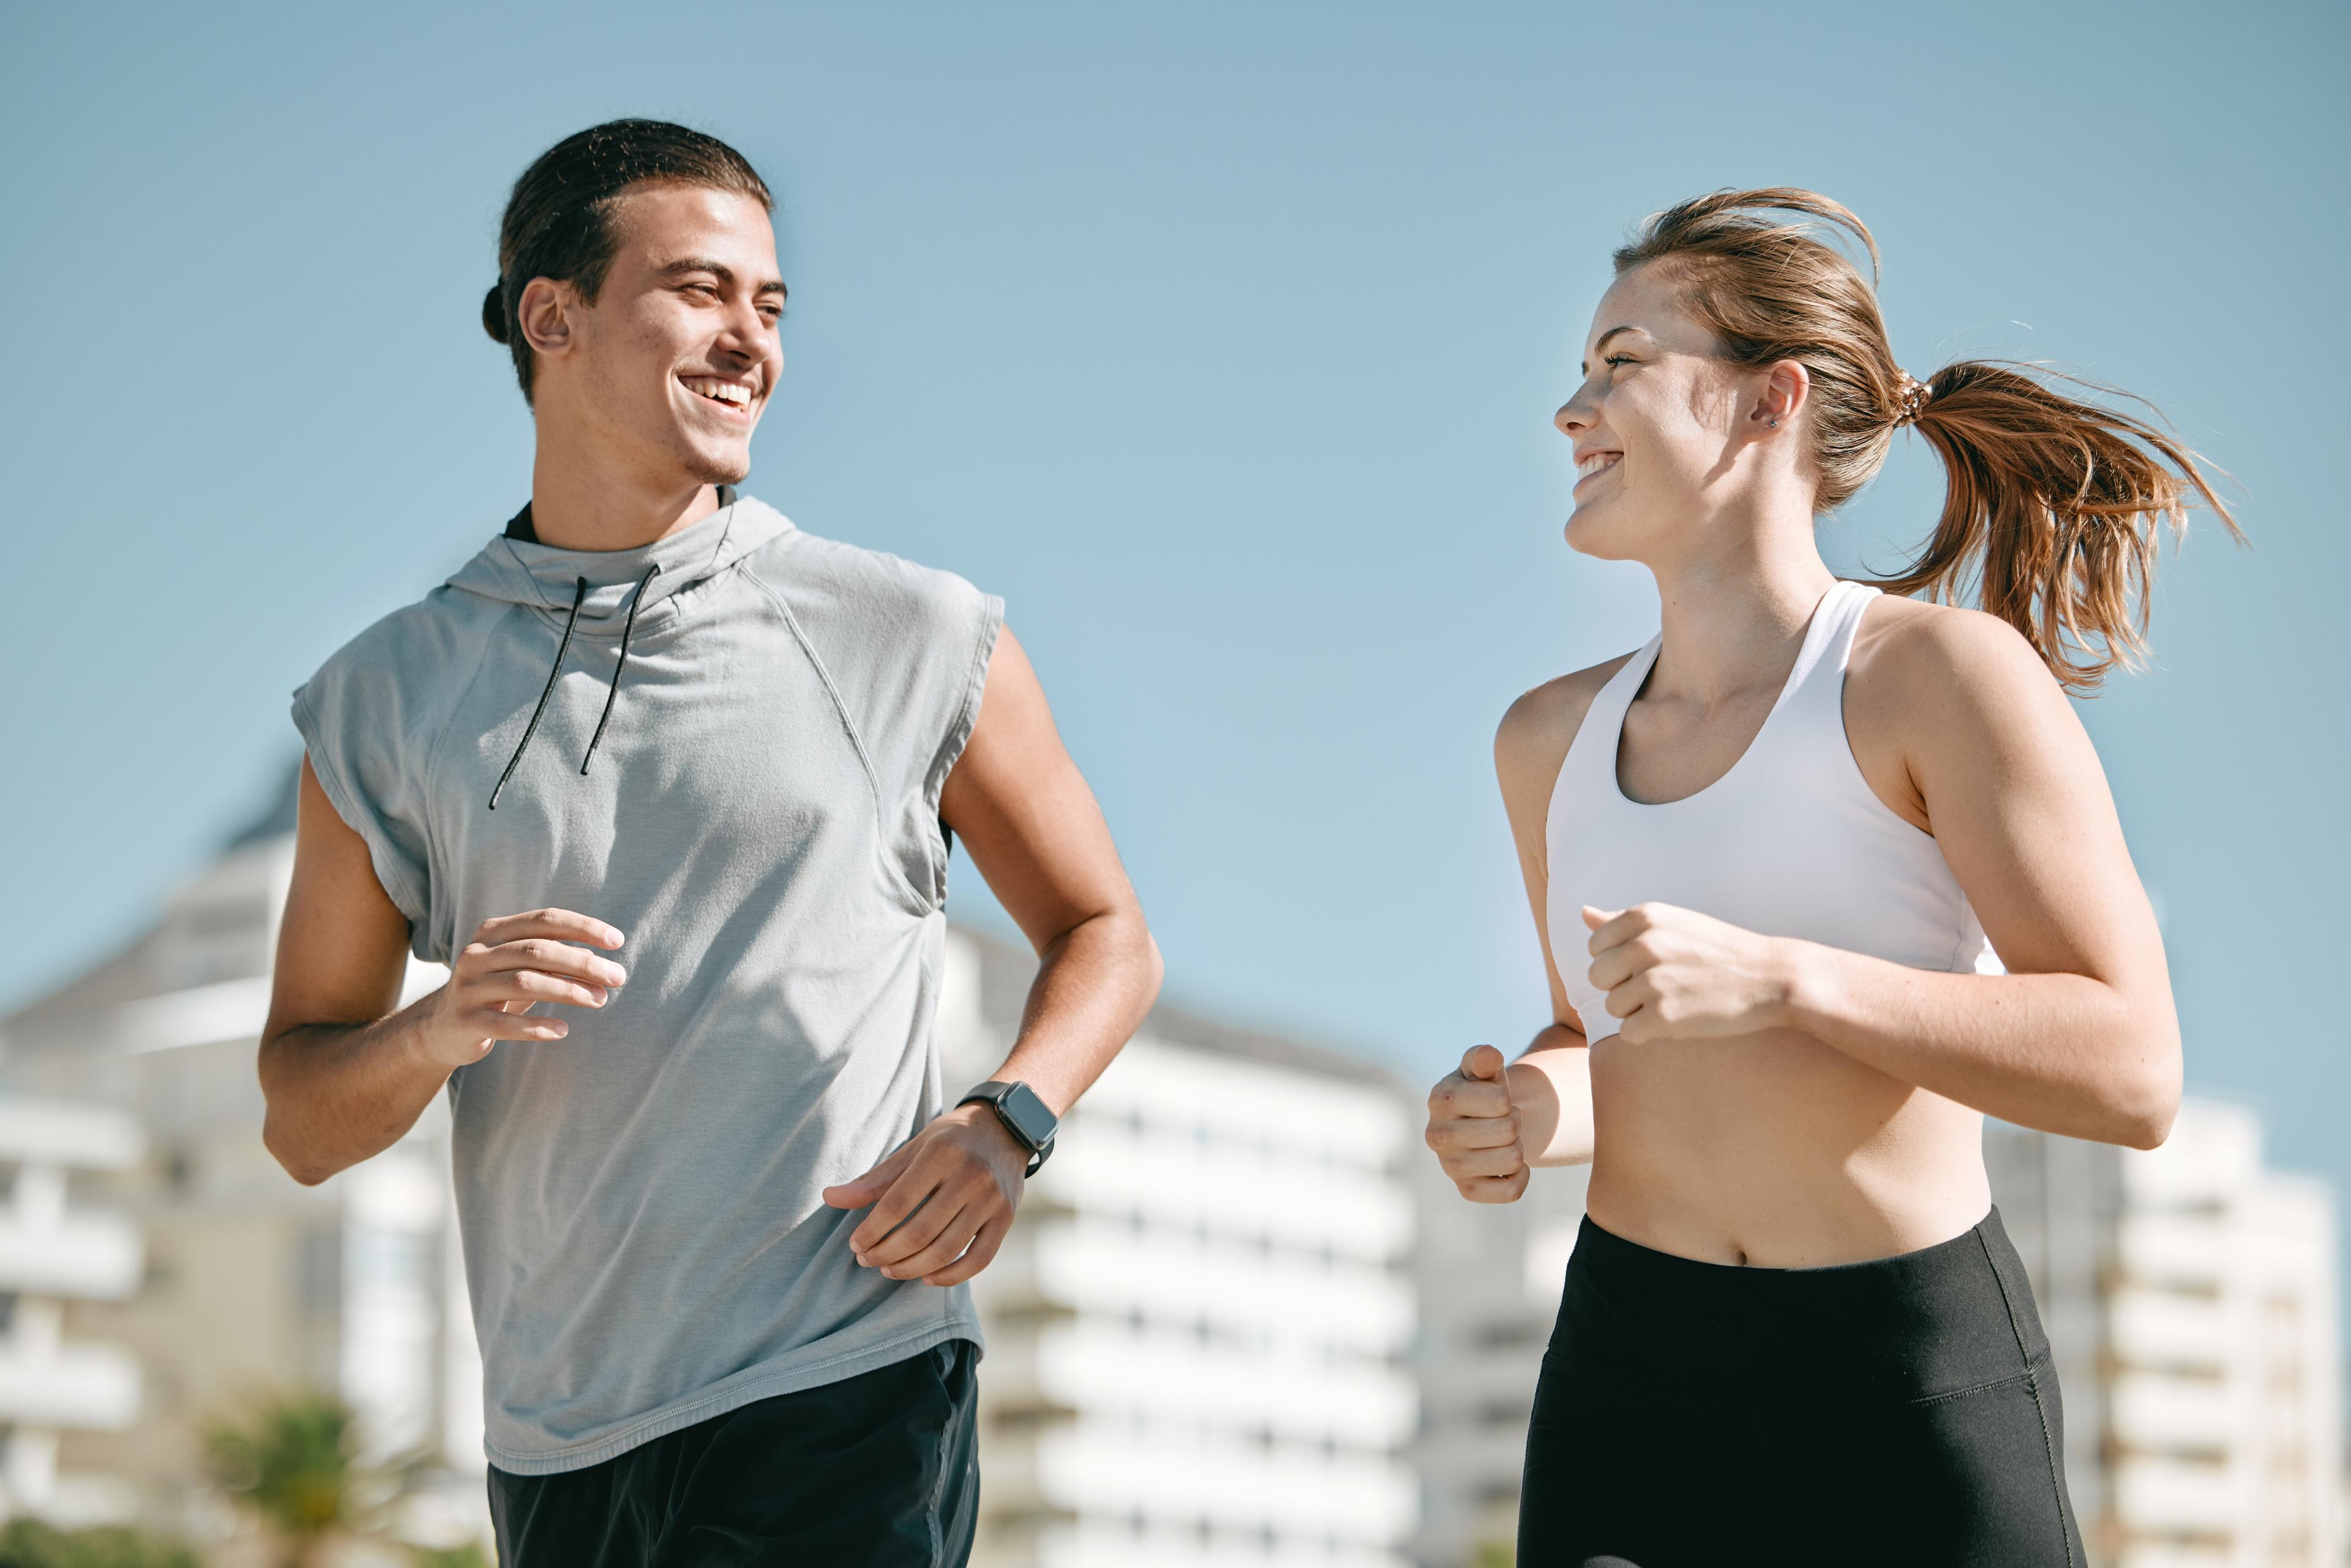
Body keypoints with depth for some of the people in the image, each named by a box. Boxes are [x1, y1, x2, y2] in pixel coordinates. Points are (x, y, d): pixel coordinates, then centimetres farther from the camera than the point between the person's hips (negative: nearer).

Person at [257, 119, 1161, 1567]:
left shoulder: (916, 639, 4)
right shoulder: (388, 699, 8)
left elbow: (1105, 935, 14)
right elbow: (303, 1123, 11)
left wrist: (1005, 1126, -6)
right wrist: (445, 1029, -11)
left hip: (847, 1406, -2)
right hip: (557, 1444, 3)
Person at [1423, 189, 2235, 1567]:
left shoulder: (1942, 673, -9)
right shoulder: (1553, 740, 8)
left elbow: (2133, 1074, -16)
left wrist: (1778, 977, -24)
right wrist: (1533, 1113, -1)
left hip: (1912, 1408, -4)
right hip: (1627, 1398, 4)